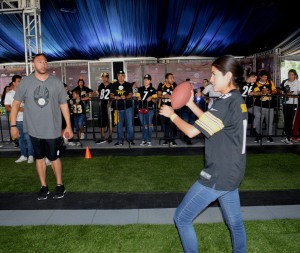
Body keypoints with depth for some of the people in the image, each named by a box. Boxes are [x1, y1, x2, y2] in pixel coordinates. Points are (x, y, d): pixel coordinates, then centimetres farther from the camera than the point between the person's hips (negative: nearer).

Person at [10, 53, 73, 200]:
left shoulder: (56, 82, -2)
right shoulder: (25, 82, -2)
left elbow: (63, 104, 2)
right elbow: (16, 103, 2)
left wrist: (68, 126, 1)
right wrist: (13, 125, -3)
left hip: (52, 129, -1)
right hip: (34, 129, 2)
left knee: (54, 157, 6)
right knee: (39, 157, 12)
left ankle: (60, 185, 24)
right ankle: (43, 187, 26)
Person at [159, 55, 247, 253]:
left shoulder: (225, 103, -21)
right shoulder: (238, 101, 8)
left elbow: (192, 131, -21)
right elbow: (210, 122, 18)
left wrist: (172, 115, -4)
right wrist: (190, 103, 13)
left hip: (218, 176, -9)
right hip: (232, 174, 9)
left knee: (182, 218, 5)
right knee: (235, 223, 22)